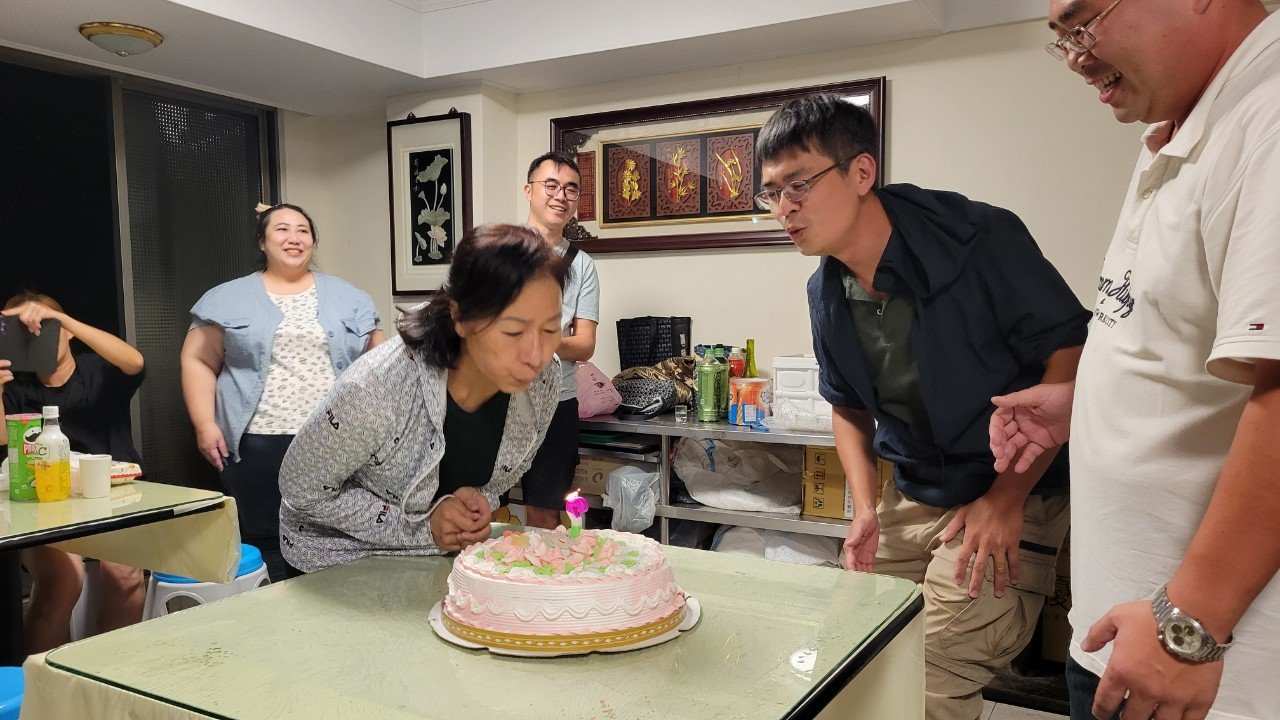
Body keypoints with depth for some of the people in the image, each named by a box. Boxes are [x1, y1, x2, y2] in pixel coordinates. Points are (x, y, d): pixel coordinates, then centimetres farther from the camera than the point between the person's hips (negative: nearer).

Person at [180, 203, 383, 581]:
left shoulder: (349, 298, 11)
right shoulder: (228, 299, 8)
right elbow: (198, 360, 7)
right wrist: (205, 425, -4)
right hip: (259, 447, -1)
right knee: (264, 553, 2)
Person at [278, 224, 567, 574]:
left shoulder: (544, 379, -19)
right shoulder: (375, 390, -35)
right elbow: (302, 489, -17)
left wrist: (477, 501, -17)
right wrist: (421, 525, -22)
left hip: (444, 553, 4)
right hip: (341, 553, -4)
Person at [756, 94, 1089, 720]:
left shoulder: (978, 239, -20)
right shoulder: (826, 291, 0)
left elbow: (1072, 355, -17)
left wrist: (1007, 499, -18)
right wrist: (865, 509, 1)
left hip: (1015, 500, -6)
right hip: (912, 500, 6)